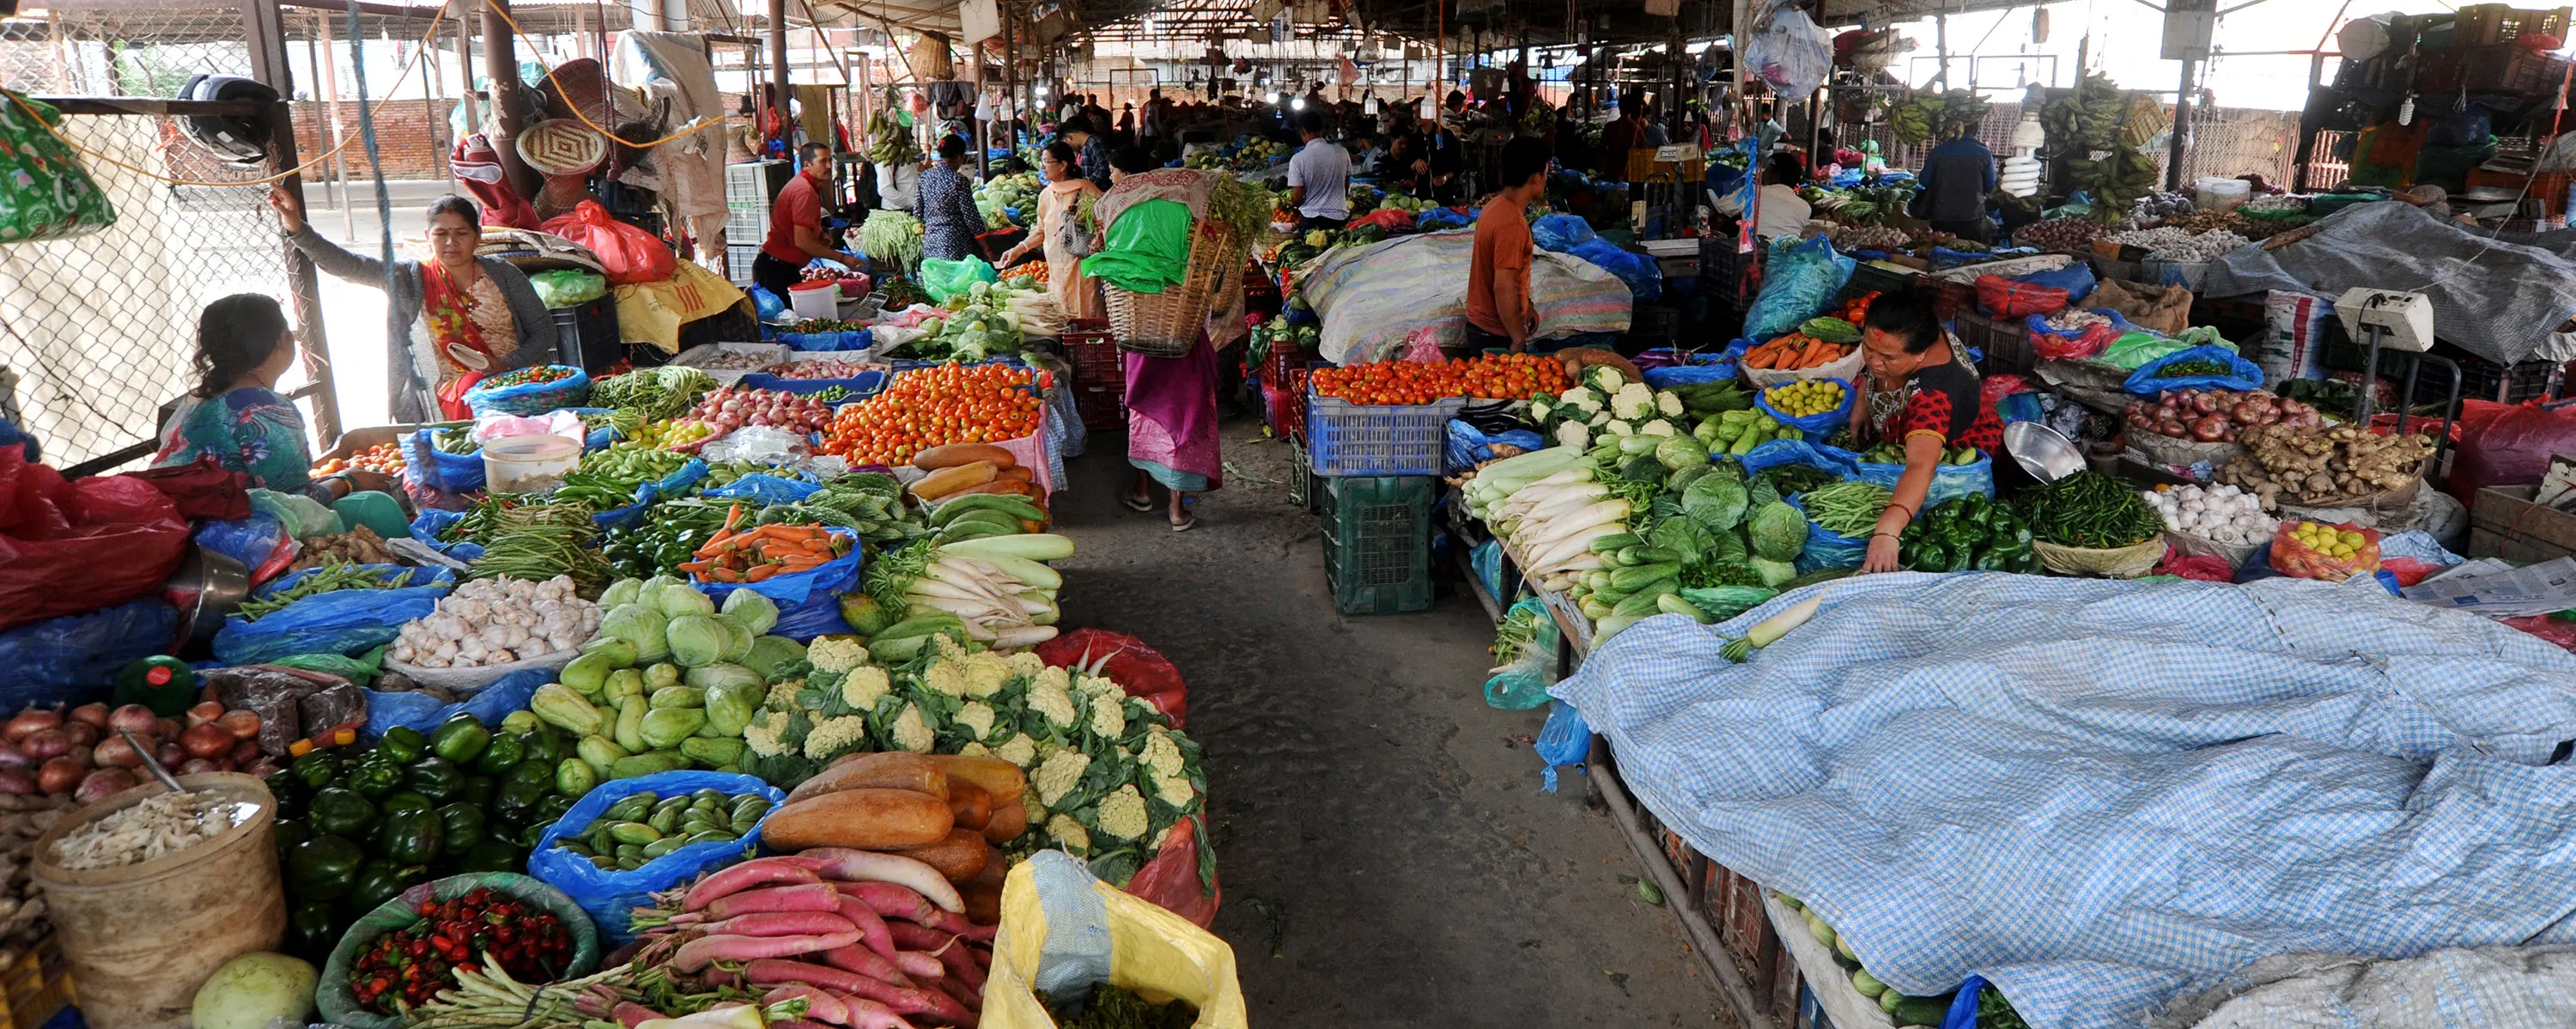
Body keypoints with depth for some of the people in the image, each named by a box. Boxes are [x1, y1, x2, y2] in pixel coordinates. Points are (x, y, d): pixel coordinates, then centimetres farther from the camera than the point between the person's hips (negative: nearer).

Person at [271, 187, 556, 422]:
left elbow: (544, 330, 9)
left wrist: (509, 364, -7)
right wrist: (297, 228, -15)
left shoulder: (502, 274, 10)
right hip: (453, 389, -1)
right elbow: (347, 266, -2)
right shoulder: (411, 280, 9)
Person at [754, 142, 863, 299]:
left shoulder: (803, 184, 13)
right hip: (775, 269, -10)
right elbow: (802, 241, -24)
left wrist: (821, 235, 5)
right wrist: (842, 258, -18)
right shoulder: (805, 191, -19)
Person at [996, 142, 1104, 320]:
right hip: (1056, 270, 6)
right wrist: (1018, 250, 16)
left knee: (1084, 319, -7)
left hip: (1081, 267, -6)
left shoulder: (1084, 190, -6)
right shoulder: (1046, 196, 13)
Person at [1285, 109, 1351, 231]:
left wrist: (1290, 203, 13)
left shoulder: (1298, 159, -12)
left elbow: (1297, 198, -10)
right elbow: (1346, 189, 10)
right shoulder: (1342, 152, -1)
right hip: (1340, 217, 3)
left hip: (1312, 218, -3)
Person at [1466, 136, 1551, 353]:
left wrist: (1525, 306, 21)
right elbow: (1503, 289, -26)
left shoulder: (1496, 205, 5)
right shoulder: (1512, 223, -25)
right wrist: (1519, 340, -20)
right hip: (1497, 335, -9)